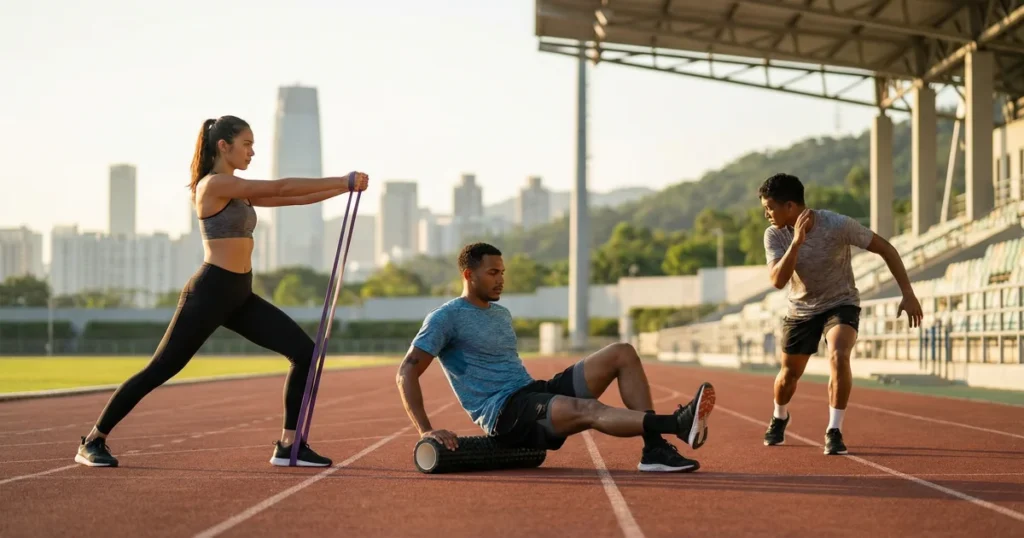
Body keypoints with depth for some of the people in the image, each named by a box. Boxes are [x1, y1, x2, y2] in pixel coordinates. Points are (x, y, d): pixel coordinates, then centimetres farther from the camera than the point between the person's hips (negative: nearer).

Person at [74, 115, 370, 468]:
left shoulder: (237, 190, 15)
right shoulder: (214, 184, -12)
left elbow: (289, 198, 13)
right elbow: (280, 188, -15)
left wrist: (342, 188, 4)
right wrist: (341, 182, -11)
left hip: (239, 297, 9)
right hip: (209, 292, -9)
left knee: (304, 351, -2)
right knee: (160, 370, -2)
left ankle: (289, 446, 2)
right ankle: (93, 442, 12)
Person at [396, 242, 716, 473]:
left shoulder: (502, 314, 22)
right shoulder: (446, 318, -4)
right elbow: (407, 373, -11)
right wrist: (426, 431, -21)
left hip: (534, 391, 9)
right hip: (503, 413, -9)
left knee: (623, 354, -5)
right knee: (588, 409, -36)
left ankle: (655, 449, -18)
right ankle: (676, 424, -51)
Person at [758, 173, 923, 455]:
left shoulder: (838, 225, -27)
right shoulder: (774, 235, -18)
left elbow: (885, 248, -15)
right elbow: (778, 280, -29)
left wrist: (908, 293, -18)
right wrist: (796, 242, -42)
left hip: (841, 304, -3)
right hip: (801, 310, 3)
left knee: (839, 357, -30)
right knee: (789, 373, 13)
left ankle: (834, 432, -17)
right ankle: (779, 418, 47)